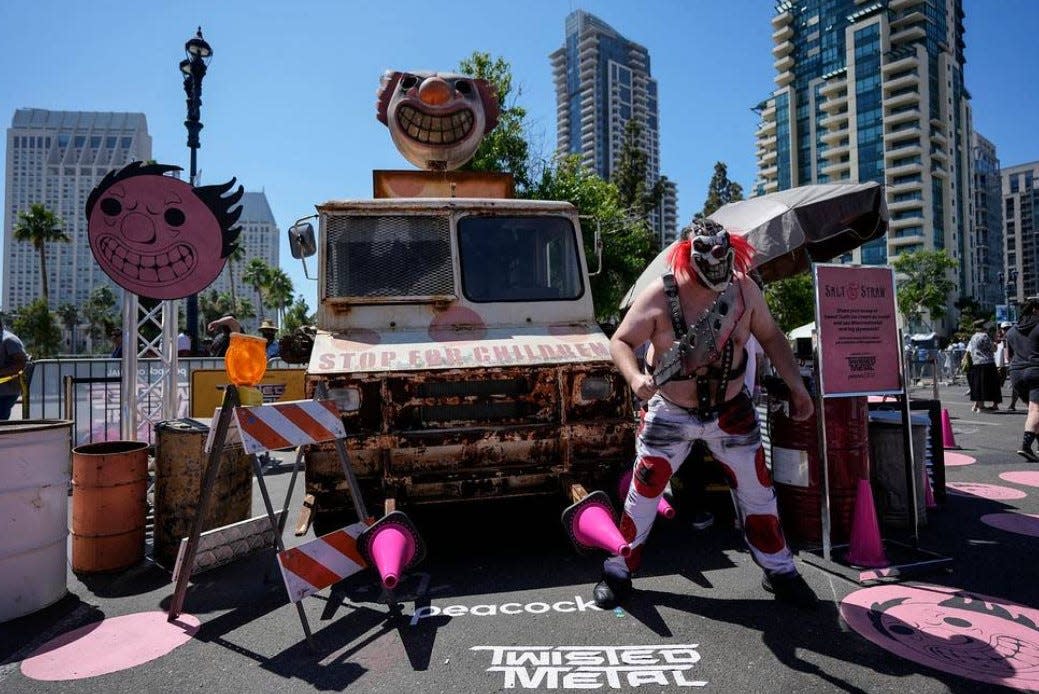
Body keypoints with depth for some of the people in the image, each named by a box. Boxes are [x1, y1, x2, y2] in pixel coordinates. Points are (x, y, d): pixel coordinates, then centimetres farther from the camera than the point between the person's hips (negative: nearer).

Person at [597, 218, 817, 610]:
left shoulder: (744, 289, -8)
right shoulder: (660, 295, -18)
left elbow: (770, 337, 5)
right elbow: (620, 341, -15)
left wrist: (796, 385, -1)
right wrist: (634, 378, -35)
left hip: (731, 412, 3)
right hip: (671, 414, -2)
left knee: (757, 491, 11)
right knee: (644, 492, 4)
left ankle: (780, 572, 33)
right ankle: (618, 571, 23)